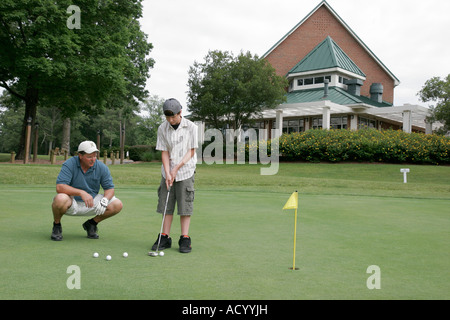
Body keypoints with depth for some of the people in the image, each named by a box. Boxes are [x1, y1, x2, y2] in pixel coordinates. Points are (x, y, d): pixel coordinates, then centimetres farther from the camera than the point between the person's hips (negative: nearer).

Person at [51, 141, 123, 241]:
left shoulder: (102, 167, -7)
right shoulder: (69, 165, -18)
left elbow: (110, 188, -2)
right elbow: (60, 187, -28)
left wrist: (104, 200, -24)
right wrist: (81, 193, -40)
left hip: (92, 202, 4)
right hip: (72, 203, -3)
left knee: (117, 205, -15)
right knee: (60, 199, -38)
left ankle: (91, 223, 11)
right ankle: (56, 225, -3)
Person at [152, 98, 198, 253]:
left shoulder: (191, 127, -6)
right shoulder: (162, 128, 0)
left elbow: (191, 152, -4)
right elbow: (164, 152, 0)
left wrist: (177, 168, -13)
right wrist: (167, 173, -11)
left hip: (185, 171, -2)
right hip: (168, 172, 3)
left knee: (185, 205, -2)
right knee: (167, 205, 5)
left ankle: (185, 239, 5)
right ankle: (165, 237, 12)